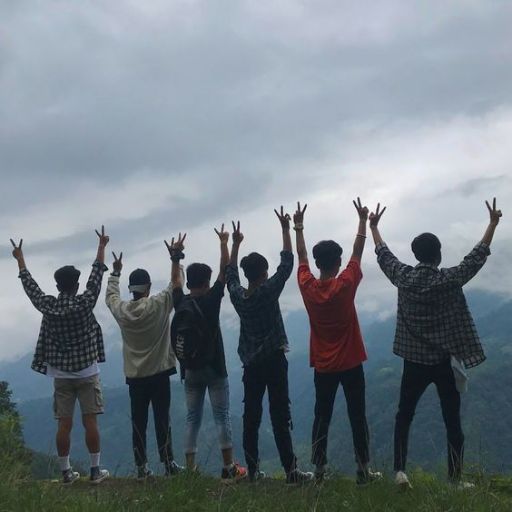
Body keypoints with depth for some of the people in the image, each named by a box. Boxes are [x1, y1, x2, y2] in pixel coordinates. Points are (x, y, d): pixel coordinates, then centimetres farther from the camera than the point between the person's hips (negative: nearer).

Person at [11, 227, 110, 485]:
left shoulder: (48, 305, -5)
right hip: (87, 373, -2)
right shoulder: (84, 303, -10)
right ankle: (95, 471, 4)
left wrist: (20, 258, 22)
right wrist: (101, 246, 8)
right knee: (90, 421, 1)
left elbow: (30, 285, 9)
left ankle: (66, 473, 9)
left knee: (64, 424, 4)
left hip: (61, 375, 2)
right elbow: (97, 275, -2)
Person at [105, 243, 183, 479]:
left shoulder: (121, 310, -2)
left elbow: (110, 295, 20)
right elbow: (176, 285, 1)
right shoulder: (158, 305, -11)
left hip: (134, 377, 3)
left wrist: (115, 272, 30)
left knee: (138, 423, 5)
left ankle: (141, 467, 6)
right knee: (162, 420, 1)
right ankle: (168, 464, 3)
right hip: (159, 373, -3)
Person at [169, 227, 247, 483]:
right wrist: (224, 244, 4)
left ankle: (190, 470, 6)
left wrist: (176, 256, 28)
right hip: (214, 370, -4)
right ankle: (229, 469, 1)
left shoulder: (180, 304, 1)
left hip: (190, 371, 4)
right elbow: (225, 272, -5)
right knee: (222, 417, 0)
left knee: (192, 419, 8)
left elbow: (176, 281, 19)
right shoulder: (210, 301, -11)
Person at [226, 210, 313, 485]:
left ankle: (253, 470, 8)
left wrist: (235, 244, 27)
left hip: (251, 364, 5)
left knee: (251, 417, 6)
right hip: (274, 361, -5)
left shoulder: (238, 296, 1)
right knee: (280, 416, -6)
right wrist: (286, 230, -2)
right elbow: (287, 264, -8)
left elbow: (230, 273, 18)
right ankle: (291, 470, -6)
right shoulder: (268, 291, -11)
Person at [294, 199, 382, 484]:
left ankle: (319, 469, 9)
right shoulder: (345, 285, -14)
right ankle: (364, 470, 5)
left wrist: (299, 226, 19)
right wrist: (363, 220, 6)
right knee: (358, 417, 3)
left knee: (322, 417, 8)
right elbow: (358, 252, -4)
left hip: (323, 366, 3)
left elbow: (301, 256, 8)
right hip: (350, 363, -3)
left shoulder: (307, 287, -6)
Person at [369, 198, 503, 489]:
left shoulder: (403, 277, -4)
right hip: (445, 362, -2)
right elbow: (478, 257, -3)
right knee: (452, 420, 7)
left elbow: (384, 255, 12)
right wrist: (493, 223, 5)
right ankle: (456, 478, 11)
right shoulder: (449, 279, -11)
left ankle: (400, 470, 3)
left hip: (414, 361, 2)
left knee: (404, 416, 13)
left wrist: (374, 227, 26)